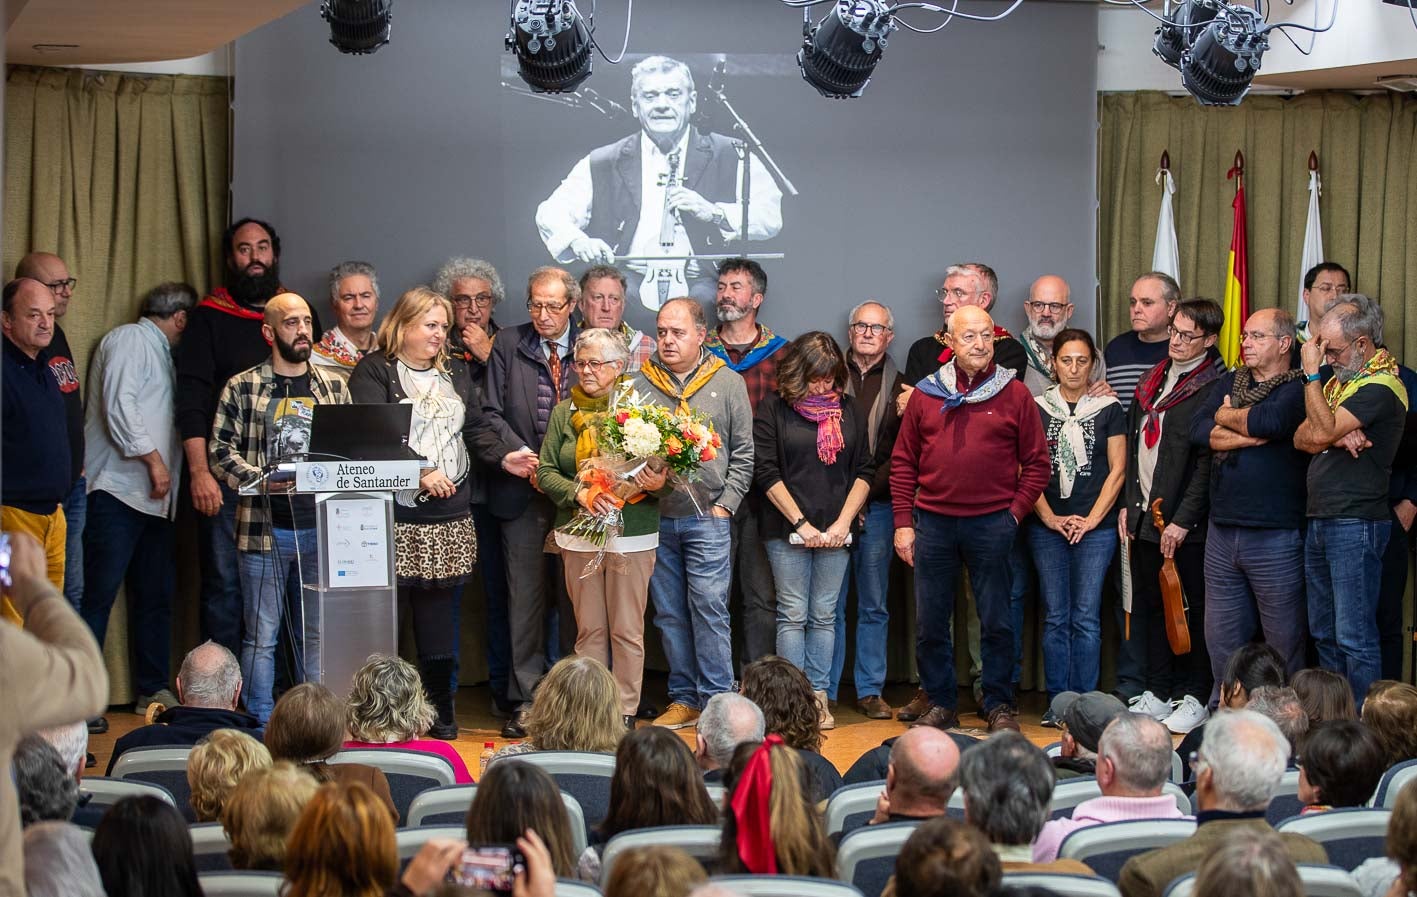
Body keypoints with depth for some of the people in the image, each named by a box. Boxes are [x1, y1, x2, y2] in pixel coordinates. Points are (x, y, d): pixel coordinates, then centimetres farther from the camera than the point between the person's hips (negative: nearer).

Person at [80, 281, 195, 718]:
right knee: (98, 594, -9)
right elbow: (119, 406, -15)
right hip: (118, 489, -9)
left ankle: (154, 690, 14)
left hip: (156, 497, 9)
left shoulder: (162, 353, 24)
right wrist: (154, 459, -15)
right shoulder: (129, 340, -3)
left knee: (156, 595, 9)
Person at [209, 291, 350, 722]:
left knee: (318, 634, 8)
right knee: (261, 636, 1)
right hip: (265, 528, -3)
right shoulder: (243, 388, 1)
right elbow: (221, 453, -4)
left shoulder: (333, 387, 12)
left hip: (322, 528, 3)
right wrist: (263, 480, -19)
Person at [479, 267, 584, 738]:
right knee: (526, 597, 2)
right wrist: (514, 453, -12)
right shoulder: (508, 347, 6)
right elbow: (491, 412, 5)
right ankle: (528, 699, 7)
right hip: (522, 488, 0)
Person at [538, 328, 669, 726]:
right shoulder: (564, 413, 9)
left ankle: (625, 712, 10)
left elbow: (662, 467, 2)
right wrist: (580, 493, -12)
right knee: (589, 629, 8)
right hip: (579, 535, 3)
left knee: (627, 630, 2)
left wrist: (657, 482, -21)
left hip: (631, 535, -3)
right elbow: (544, 472, 6)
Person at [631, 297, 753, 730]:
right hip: (654, 518, 2)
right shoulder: (638, 384, 7)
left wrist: (725, 504, -3)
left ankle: (716, 699, 1)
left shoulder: (728, 383, 4)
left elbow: (743, 454, 4)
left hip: (707, 517, -2)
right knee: (669, 613, 7)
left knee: (709, 608, -5)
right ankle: (683, 698, 15)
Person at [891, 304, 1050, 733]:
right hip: (933, 521, 2)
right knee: (930, 624, 7)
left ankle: (999, 706, 16)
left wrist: (1016, 511, -5)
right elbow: (903, 462, 7)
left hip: (992, 523, -2)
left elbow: (1037, 463, 3)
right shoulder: (925, 394, 5)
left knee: (996, 622, 5)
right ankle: (941, 704, 19)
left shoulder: (1014, 394, 1)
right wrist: (904, 521, 1)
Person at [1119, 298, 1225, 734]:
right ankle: (1157, 693, 20)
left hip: (1186, 523, -7)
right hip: (1145, 517, 7)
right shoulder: (1153, 379, 14)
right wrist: (1128, 503, 13)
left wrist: (1182, 520, -17)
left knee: (1197, 608, 2)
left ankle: (1196, 698, 9)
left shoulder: (1215, 387, -10)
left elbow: (1208, 461, -15)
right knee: (1150, 606, 11)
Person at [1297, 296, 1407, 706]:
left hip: (1355, 524, -9)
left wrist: (1311, 373, -14)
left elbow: (1322, 431, -22)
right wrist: (1337, 437, -10)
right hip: (1319, 521, 9)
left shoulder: (1381, 386, -13)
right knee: (1324, 634, 13)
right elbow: (1301, 438, 10)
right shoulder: (1337, 380, 17)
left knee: (1354, 637, -8)